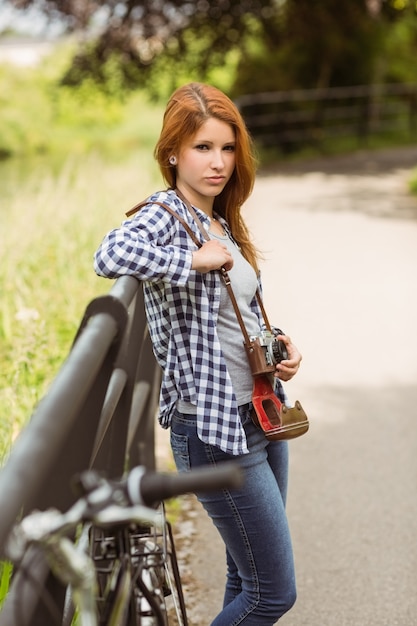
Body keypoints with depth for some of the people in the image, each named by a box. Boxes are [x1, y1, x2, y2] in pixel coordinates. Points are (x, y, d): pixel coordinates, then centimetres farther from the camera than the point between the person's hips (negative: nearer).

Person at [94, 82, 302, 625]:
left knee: (248, 578, 20)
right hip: (214, 431, -8)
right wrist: (196, 259, -27)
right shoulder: (162, 216, -15)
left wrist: (280, 345, 4)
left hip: (262, 414, 8)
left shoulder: (224, 222, 9)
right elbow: (111, 256, -39)